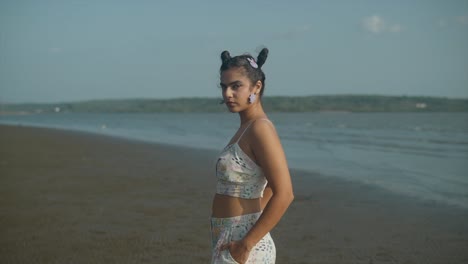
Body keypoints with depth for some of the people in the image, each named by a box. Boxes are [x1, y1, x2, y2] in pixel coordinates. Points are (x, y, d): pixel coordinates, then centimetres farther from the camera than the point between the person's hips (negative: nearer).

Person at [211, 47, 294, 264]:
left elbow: (284, 195, -24)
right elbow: (270, 188, 22)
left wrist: (246, 244, -21)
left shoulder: (260, 128, -16)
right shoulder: (247, 128, 11)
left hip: (241, 246, -10)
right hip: (228, 240, 10)